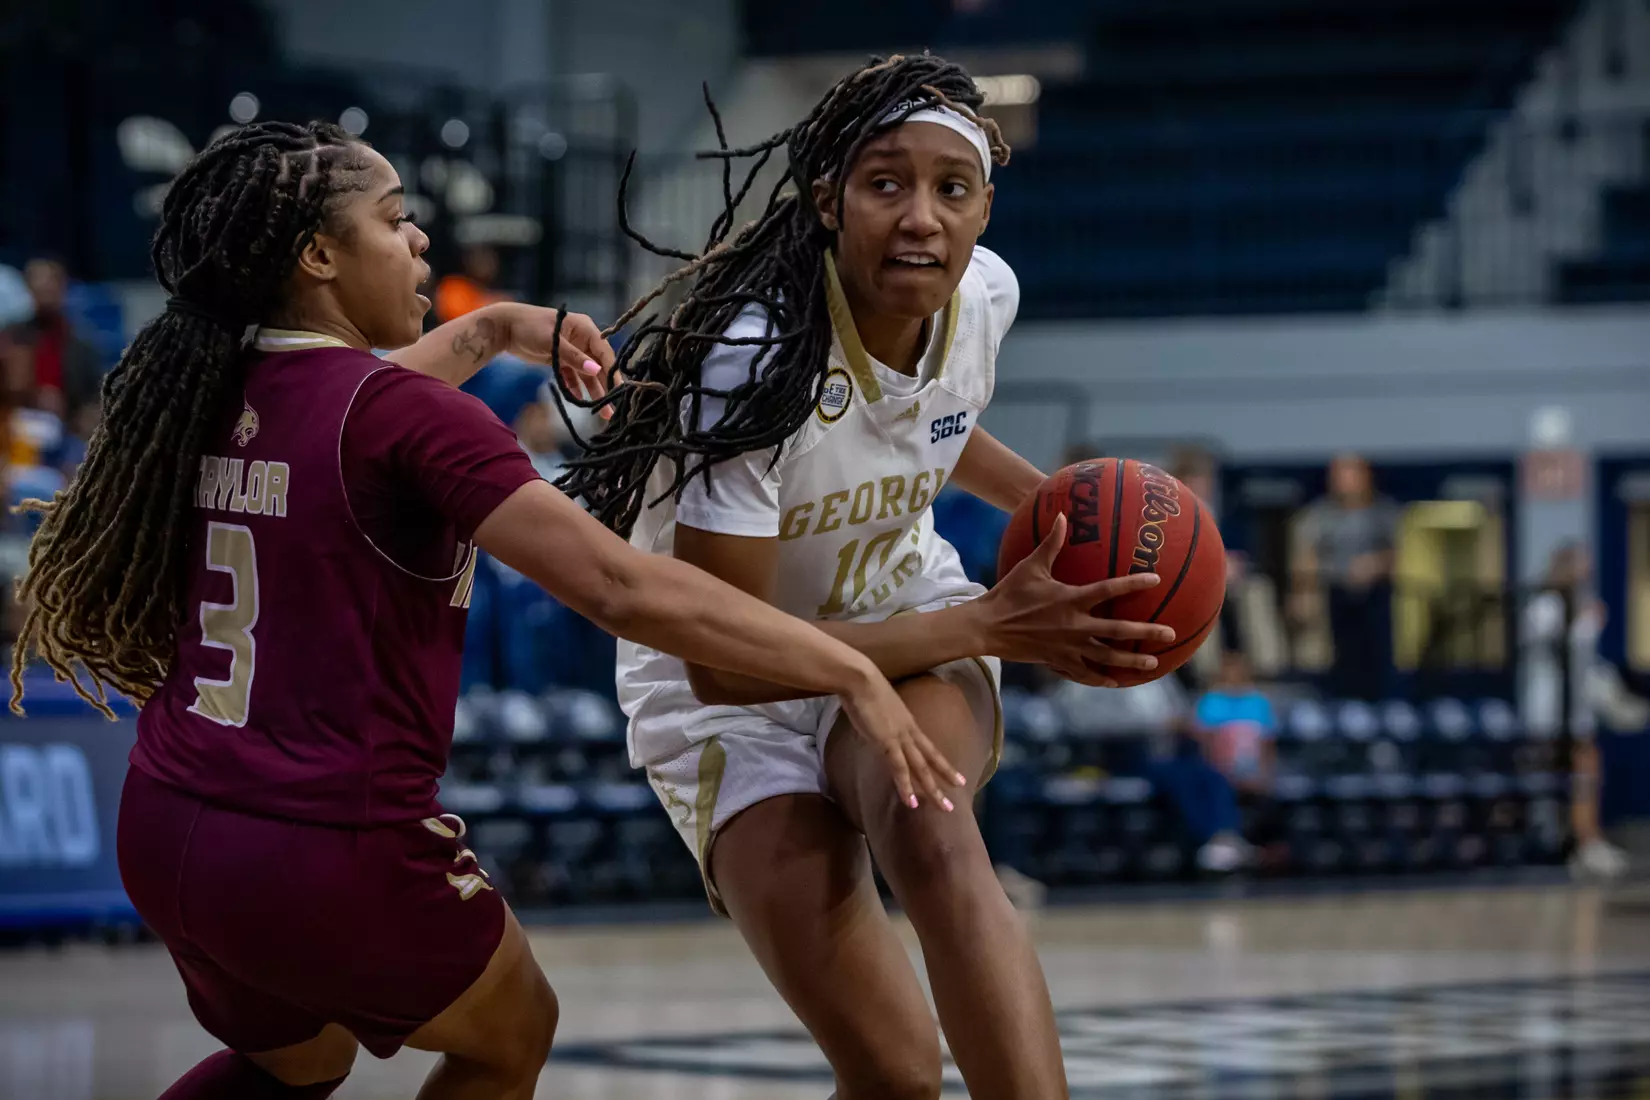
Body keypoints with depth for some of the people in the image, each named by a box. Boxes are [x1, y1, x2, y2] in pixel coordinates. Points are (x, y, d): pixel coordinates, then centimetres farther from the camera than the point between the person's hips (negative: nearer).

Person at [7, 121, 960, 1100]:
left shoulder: (207, 395, 5)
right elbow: (623, 587, -22)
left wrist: (495, 330, 35)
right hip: (332, 857, -7)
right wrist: (850, 671, -18)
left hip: (166, 835, 7)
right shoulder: (406, 418, -17)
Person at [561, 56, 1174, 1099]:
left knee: (935, 844, -34)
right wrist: (991, 629, -29)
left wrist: (1055, 502, 1)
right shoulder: (755, 358, -29)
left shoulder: (984, 295, -10)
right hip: (732, 691, -4)